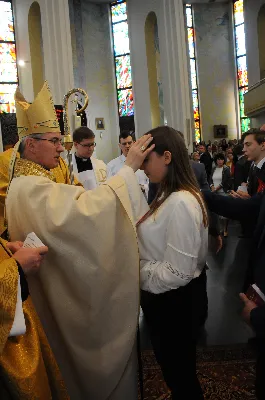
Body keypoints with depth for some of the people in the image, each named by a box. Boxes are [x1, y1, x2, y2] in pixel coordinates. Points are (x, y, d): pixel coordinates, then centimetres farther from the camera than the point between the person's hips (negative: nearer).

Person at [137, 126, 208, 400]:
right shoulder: (170, 195, 4)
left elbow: (177, 272, -28)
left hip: (175, 303, -9)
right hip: (166, 298, 9)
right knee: (174, 366, 29)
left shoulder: (181, 203, -28)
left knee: (178, 370, 17)